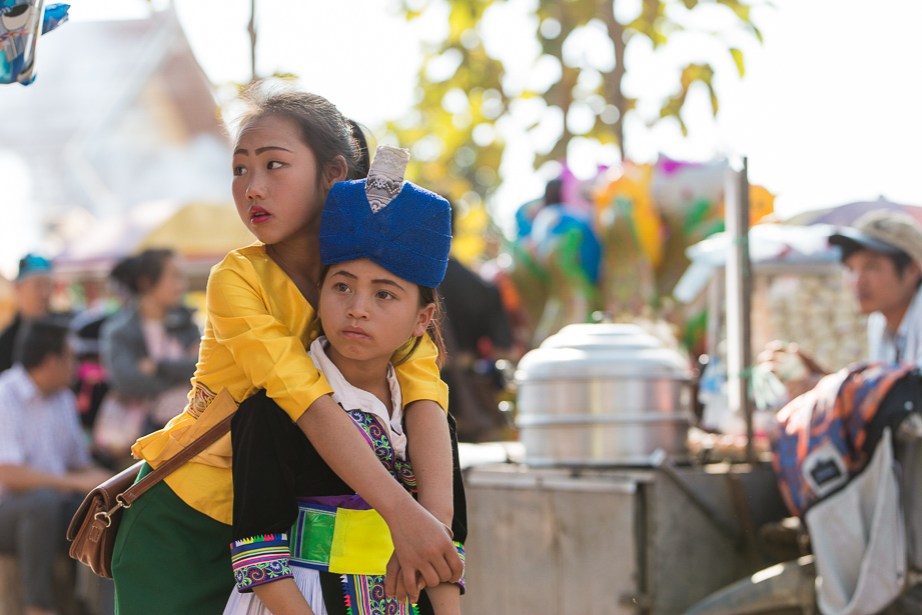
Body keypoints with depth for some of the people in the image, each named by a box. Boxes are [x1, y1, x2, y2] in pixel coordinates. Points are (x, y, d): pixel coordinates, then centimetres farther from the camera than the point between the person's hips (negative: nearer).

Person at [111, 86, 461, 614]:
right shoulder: (236, 279, -18)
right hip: (186, 516, -3)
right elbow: (310, 404, -28)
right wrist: (402, 513, -38)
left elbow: (424, 390, -20)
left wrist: (436, 515, -37)